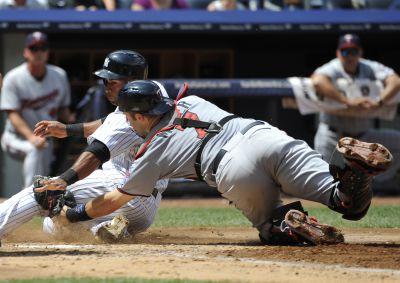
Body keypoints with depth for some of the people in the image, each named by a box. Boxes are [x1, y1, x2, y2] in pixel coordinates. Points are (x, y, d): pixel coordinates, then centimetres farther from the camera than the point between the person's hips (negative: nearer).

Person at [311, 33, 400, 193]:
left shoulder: (371, 68, -2)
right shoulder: (332, 70, -15)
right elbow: (317, 81, -39)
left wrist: (379, 102, -36)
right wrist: (348, 102, -43)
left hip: (364, 135, 5)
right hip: (332, 137, -5)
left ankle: (383, 181, 10)